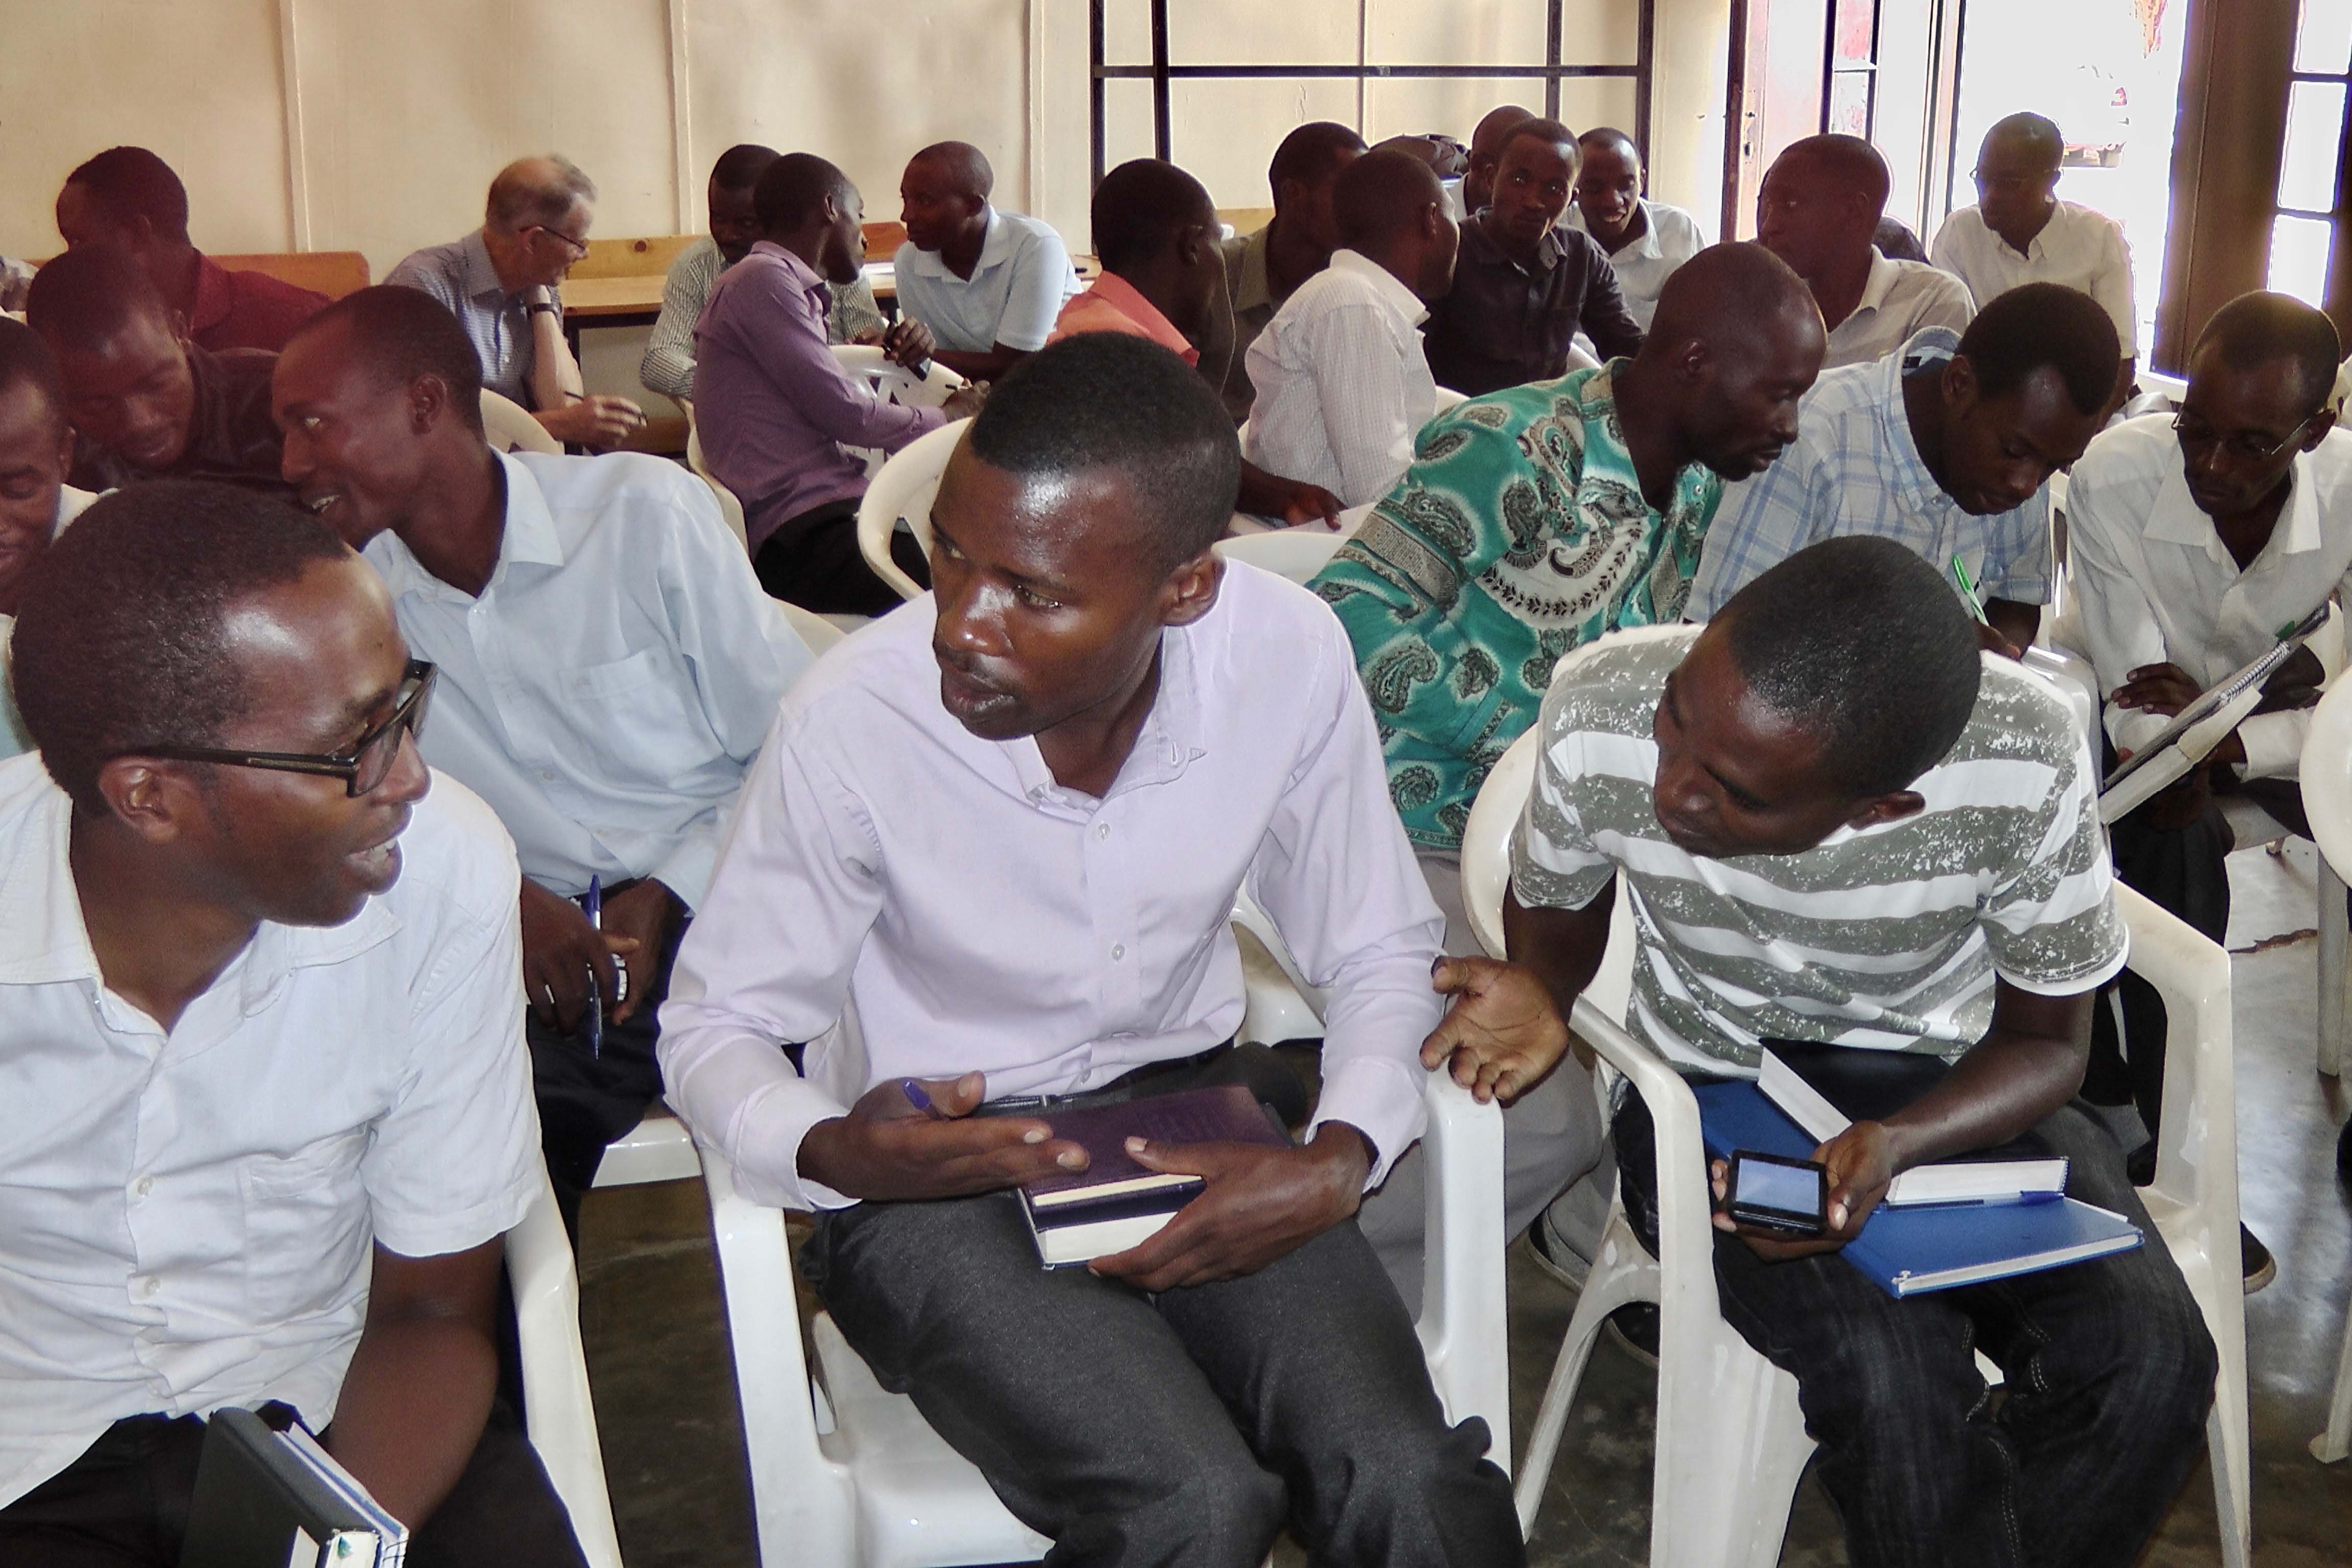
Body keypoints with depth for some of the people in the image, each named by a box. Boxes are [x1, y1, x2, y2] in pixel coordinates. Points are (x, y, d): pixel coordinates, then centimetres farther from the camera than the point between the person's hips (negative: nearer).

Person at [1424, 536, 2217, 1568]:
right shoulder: (1600, 715, -24)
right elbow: (1554, 904, 1)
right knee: (1889, 1379, -28)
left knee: (2150, 1359, -23)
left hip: (1955, 1088, 1)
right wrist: (1541, 994, -22)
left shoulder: (2028, 769, -26)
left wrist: (1895, 1149, -29)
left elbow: (2044, 1038, -9)